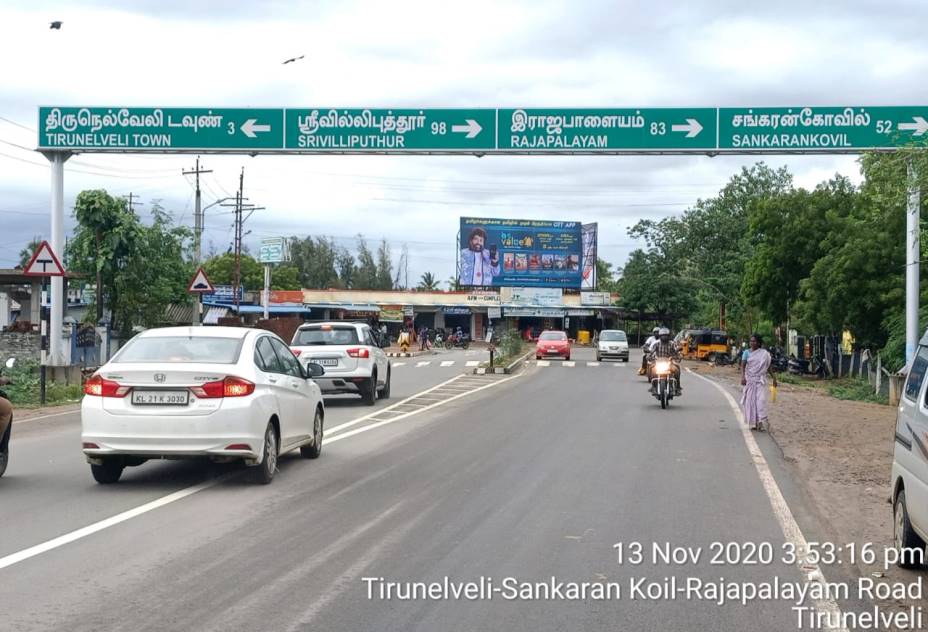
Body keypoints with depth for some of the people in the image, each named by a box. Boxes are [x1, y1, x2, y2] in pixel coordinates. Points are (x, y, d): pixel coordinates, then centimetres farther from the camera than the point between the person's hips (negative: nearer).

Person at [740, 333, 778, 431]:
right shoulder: (747, 353, 4)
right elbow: (743, 365, -5)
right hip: (750, 380, 1)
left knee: (761, 400, -13)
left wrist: (774, 378, 8)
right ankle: (752, 423, 10)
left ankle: (761, 422, -17)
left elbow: (769, 367, 11)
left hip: (760, 380, -1)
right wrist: (743, 377, -20)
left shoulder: (765, 353, 4)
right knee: (750, 401, 2)